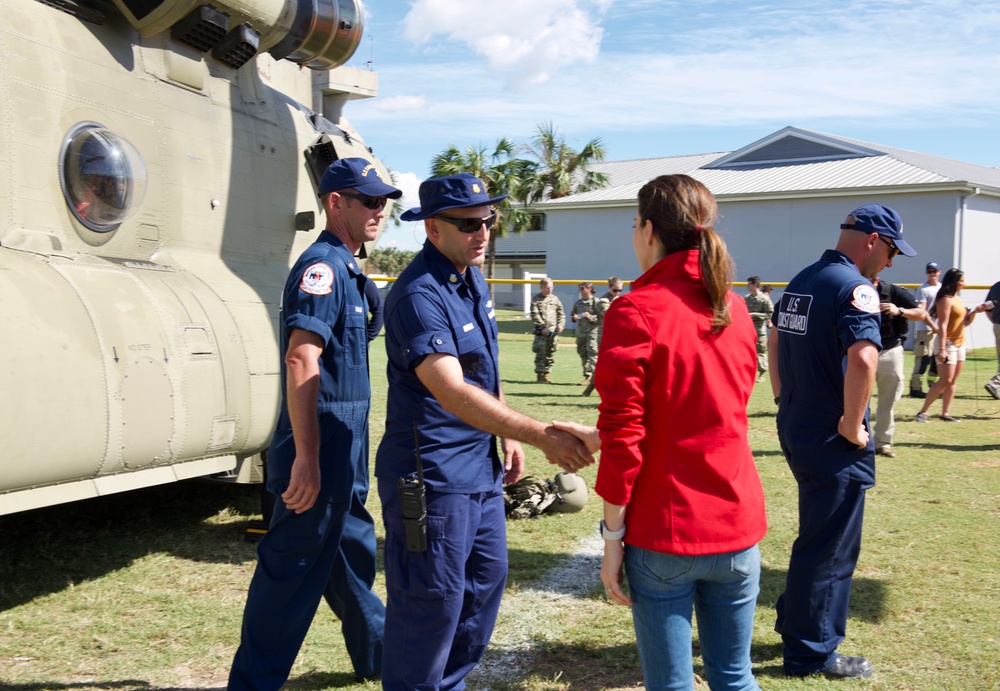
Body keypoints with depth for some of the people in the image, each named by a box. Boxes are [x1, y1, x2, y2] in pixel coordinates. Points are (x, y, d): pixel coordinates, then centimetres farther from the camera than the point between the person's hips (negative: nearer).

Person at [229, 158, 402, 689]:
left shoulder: (344, 268, 15)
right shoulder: (322, 266, -16)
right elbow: (301, 362, -26)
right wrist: (306, 458, -29)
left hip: (343, 448, 10)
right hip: (321, 448, -10)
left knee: (353, 549, 22)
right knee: (295, 566, -2)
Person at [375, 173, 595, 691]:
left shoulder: (473, 278, 8)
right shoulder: (419, 296, -22)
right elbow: (452, 393, -32)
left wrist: (507, 435, 14)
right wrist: (541, 435, -35)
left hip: (481, 466, 10)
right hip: (432, 476, -10)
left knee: (486, 580, 19)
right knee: (430, 601, 1)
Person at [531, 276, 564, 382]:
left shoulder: (555, 299, 13)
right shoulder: (536, 300, 0)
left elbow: (561, 314, 17)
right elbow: (535, 315, -8)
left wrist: (560, 324, 0)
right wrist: (542, 328, -15)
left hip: (553, 331, 5)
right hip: (541, 332, -5)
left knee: (551, 354, 7)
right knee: (541, 354, -7)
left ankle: (546, 374, 16)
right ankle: (540, 375, -2)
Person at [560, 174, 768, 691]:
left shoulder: (636, 311, -12)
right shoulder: (734, 309, 7)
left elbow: (625, 436, -14)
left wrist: (612, 537, -6)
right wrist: (598, 439, 21)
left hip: (663, 534, -5)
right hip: (738, 529, 5)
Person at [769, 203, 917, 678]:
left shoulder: (801, 281, 11)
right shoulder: (855, 287, -18)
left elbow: (774, 341, 22)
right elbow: (863, 358, -33)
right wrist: (853, 425, -22)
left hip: (795, 429, 9)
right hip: (832, 442, -9)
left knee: (819, 535, 24)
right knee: (830, 547, 4)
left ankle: (794, 620, 36)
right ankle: (811, 654, 16)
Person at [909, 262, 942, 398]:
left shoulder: (943, 288, 16)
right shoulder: (922, 290, -6)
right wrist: (933, 326, -18)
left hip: (940, 330, 7)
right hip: (926, 330, -7)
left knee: (937, 360, 10)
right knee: (923, 359, -10)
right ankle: (915, 388, -6)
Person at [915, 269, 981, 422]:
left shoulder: (956, 298, 15)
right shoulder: (946, 299, -13)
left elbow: (965, 322, 22)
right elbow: (943, 325, -20)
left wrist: (974, 312, 3)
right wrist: (942, 349, -26)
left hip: (960, 343, 9)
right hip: (948, 343, -9)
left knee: (953, 381, 6)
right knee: (945, 380, -12)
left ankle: (945, 413, 9)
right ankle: (923, 412, -8)